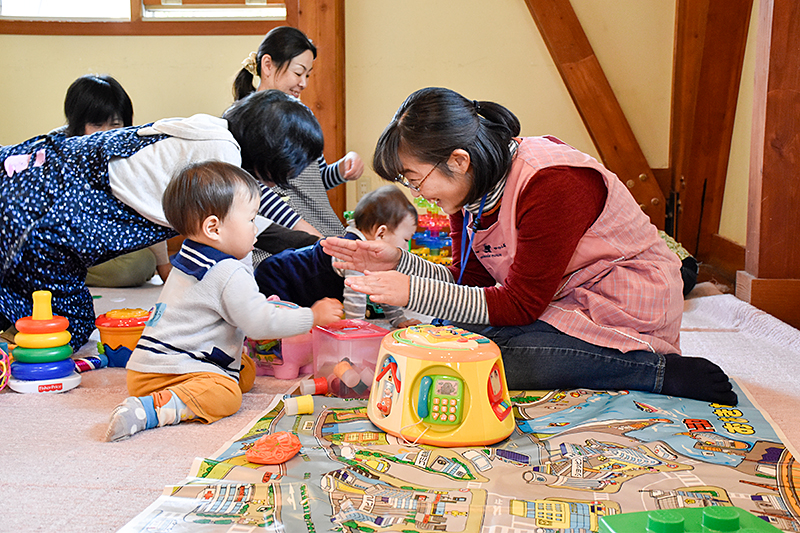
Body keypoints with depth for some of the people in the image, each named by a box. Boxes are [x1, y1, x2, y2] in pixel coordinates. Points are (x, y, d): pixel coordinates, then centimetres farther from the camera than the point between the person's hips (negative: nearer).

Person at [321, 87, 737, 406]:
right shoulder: (468, 188, -1)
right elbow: (470, 282, 5)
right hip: (556, 303, 9)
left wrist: (412, 291, -26)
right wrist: (397, 262, -10)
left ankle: (666, 373, -16)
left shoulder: (550, 185, -27)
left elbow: (520, 305, -24)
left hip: (625, 309, -9)